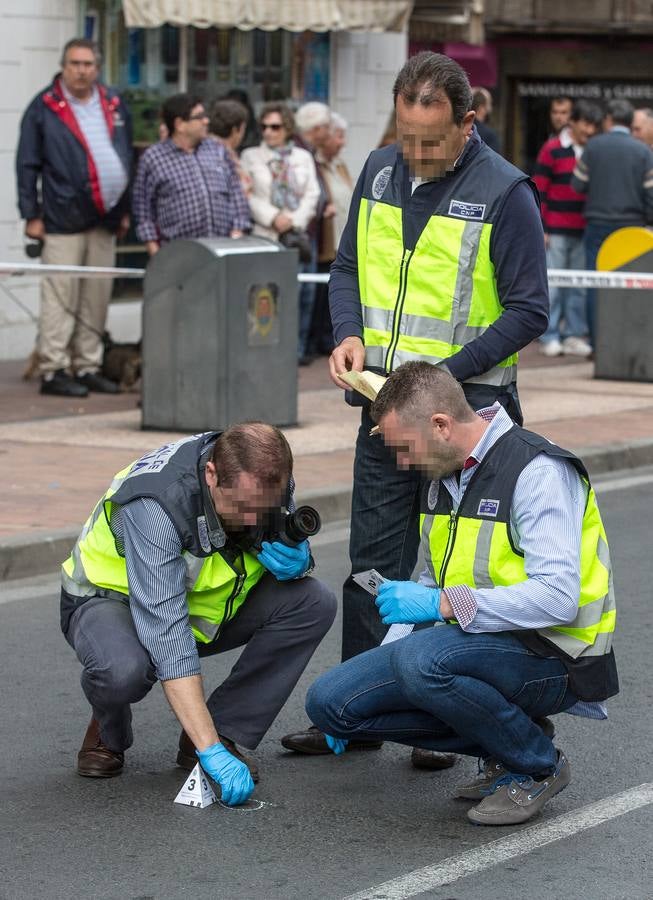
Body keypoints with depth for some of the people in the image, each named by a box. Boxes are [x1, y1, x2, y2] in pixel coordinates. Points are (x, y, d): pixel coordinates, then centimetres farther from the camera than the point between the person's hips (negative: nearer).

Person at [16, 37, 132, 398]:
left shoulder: (114, 105, 13)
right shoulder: (45, 107, -1)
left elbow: (127, 159, 20)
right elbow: (27, 165, -1)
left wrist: (125, 209, 16)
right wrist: (31, 215, -6)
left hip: (104, 219, 5)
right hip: (64, 219, -5)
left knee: (96, 298, 9)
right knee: (60, 297, -6)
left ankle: (87, 367, 16)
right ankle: (53, 371, -3)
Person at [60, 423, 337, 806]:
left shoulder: (267, 481, -18)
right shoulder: (154, 504, -37)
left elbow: (290, 540, 4)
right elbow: (167, 634, -42)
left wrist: (297, 558, -24)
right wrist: (209, 751, -47)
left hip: (207, 605, 6)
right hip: (113, 598, -6)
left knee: (314, 602, -18)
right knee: (125, 669, -40)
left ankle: (225, 731, -8)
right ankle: (109, 732, -2)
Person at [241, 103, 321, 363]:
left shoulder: (303, 157, 16)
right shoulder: (250, 157, 9)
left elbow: (312, 194, 8)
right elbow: (248, 196, 0)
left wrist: (294, 220, -7)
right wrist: (273, 217, -12)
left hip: (297, 234, 2)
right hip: (264, 235, -2)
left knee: (300, 292, -3)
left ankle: (297, 348, 4)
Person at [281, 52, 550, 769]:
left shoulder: (504, 192, -12)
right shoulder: (380, 173, 6)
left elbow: (528, 310, -12)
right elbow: (348, 267, 16)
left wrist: (447, 374, -19)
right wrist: (348, 334, -4)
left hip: (467, 404, -5)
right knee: (373, 562, 10)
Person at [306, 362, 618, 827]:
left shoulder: (539, 472, -18)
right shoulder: (442, 475, 9)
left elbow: (557, 597, -27)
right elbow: (434, 583, 23)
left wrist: (443, 604, -26)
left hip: (549, 661, -9)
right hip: (474, 641, 9)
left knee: (422, 660, -36)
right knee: (330, 701, -4)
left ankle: (537, 765, -10)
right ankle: (503, 743, 6)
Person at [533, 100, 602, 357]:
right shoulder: (552, 150, -1)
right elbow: (539, 191, -3)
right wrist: (540, 229, -7)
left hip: (584, 231, 4)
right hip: (556, 230, -4)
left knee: (580, 286, 5)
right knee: (552, 284, -2)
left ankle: (574, 336, 11)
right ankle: (549, 337, 2)